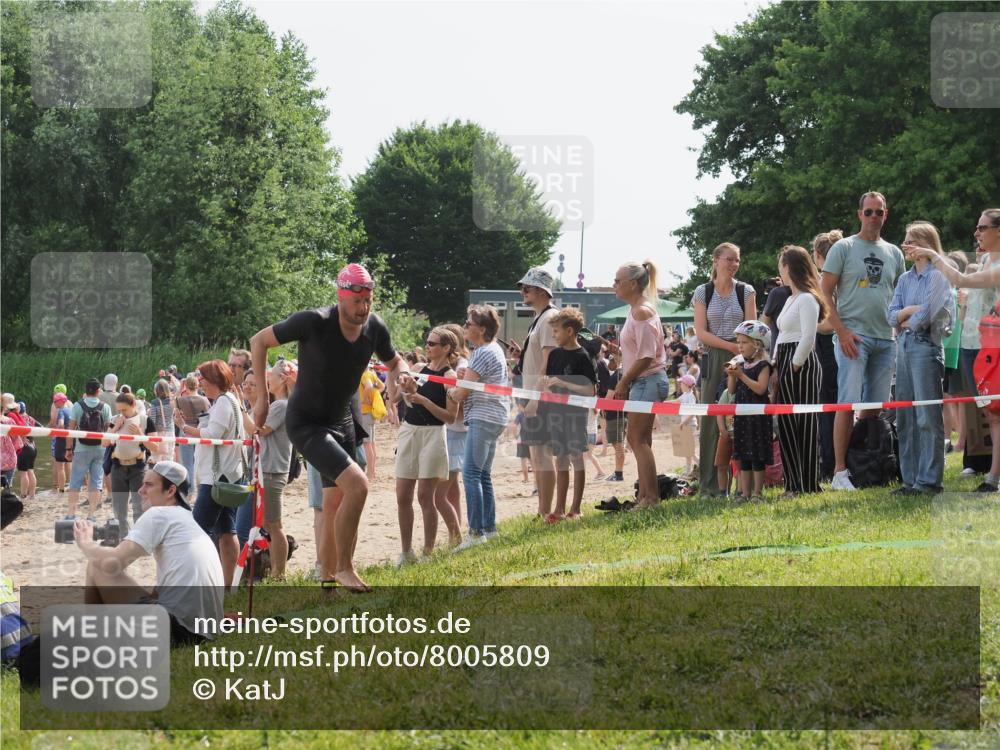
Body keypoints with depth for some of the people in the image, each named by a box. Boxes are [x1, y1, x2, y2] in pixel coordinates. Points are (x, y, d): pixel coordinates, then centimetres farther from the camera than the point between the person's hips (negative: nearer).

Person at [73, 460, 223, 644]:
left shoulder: (159, 514, -2)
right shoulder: (188, 520, 25)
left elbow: (113, 563, -12)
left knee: (96, 566, 4)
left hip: (175, 627, -10)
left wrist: (85, 543, 8)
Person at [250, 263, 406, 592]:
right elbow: (259, 341, -11)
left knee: (336, 503, 11)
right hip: (306, 424, -7)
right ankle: (344, 569, -9)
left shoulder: (375, 328, -7)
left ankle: (327, 578, 25)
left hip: (341, 421, 7)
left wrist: (398, 378, -11)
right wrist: (261, 397, -11)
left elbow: (395, 362, 14)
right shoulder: (314, 322, -24)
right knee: (357, 484, -22)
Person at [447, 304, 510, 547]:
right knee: (483, 474, 15)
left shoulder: (483, 354, -15)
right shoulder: (494, 349, 18)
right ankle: (489, 528, 18)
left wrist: (450, 390, 6)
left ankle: (477, 532, -17)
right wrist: (464, 377, 3)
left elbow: (461, 394, -15)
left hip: (483, 418, -11)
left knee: (471, 474, -13)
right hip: (493, 418, 11)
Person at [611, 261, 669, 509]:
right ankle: (645, 495, 15)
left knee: (638, 439, -8)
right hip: (641, 382, 10)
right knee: (638, 439, 12)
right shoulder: (636, 310, 14)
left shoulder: (642, 312, -16)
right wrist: (625, 384, 11)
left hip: (648, 381, -10)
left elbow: (646, 356, -20)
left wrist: (623, 382, -13)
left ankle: (651, 497, -7)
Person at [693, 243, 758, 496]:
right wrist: (731, 346, -11)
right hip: (713, 360, 1)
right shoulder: (703, 292, 7)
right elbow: (701, 332, -1)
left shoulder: (746, 291, 6)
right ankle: (710, 483, 4)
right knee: (711, 420, -1)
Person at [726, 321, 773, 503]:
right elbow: (732, 390, 11)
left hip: (757, 415, -7)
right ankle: (745, 493, 13)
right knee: (744, 456, 9)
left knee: (757, 456, -3)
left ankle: (757, 493, 2)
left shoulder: (763, 365, -7)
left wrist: (741, 375, -19)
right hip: (741, 415, 7)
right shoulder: (740, 365, 12)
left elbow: (760, 388, -20)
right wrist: (731, 376, -7)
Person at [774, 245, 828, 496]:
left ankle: (807, 485, -2)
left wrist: (795, 365, -16)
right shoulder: (790, 299, 20)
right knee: (786, 425, 8)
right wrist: (778, 367, 13)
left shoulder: (807, 299, -11)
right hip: (785, 363, 10)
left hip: (801, 366, -10)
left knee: (803, 424, -6)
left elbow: (808, 338, -19)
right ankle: (794, 483, 12)